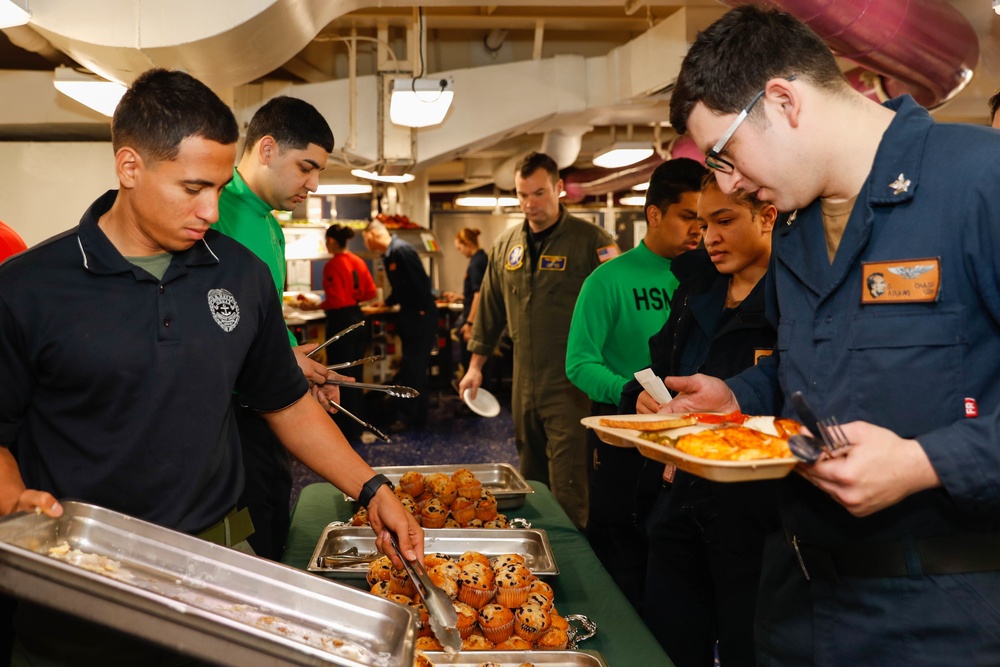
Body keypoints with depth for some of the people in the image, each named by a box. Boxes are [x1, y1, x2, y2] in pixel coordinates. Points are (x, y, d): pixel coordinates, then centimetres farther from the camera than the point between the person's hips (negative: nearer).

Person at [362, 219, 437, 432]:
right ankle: (419, 415, 21)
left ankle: (407, 417, 0)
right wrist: (387, 302, 32)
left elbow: (420, 282, -22)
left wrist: (422, 311, -19)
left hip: (420, 316, -10)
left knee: (412, 368, -5)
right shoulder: (389, 255, 11)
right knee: (416, 367, 14)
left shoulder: (401, 250, -19)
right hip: (409, 316, 10)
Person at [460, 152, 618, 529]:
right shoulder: (505, 246, 10)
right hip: (524, 385, 6)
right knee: (531, 481, 16)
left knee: (569, 490, -5)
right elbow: (490, 309, 19)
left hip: (572, 385, -6)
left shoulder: (590, 240, -6)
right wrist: (476, 364, 18)